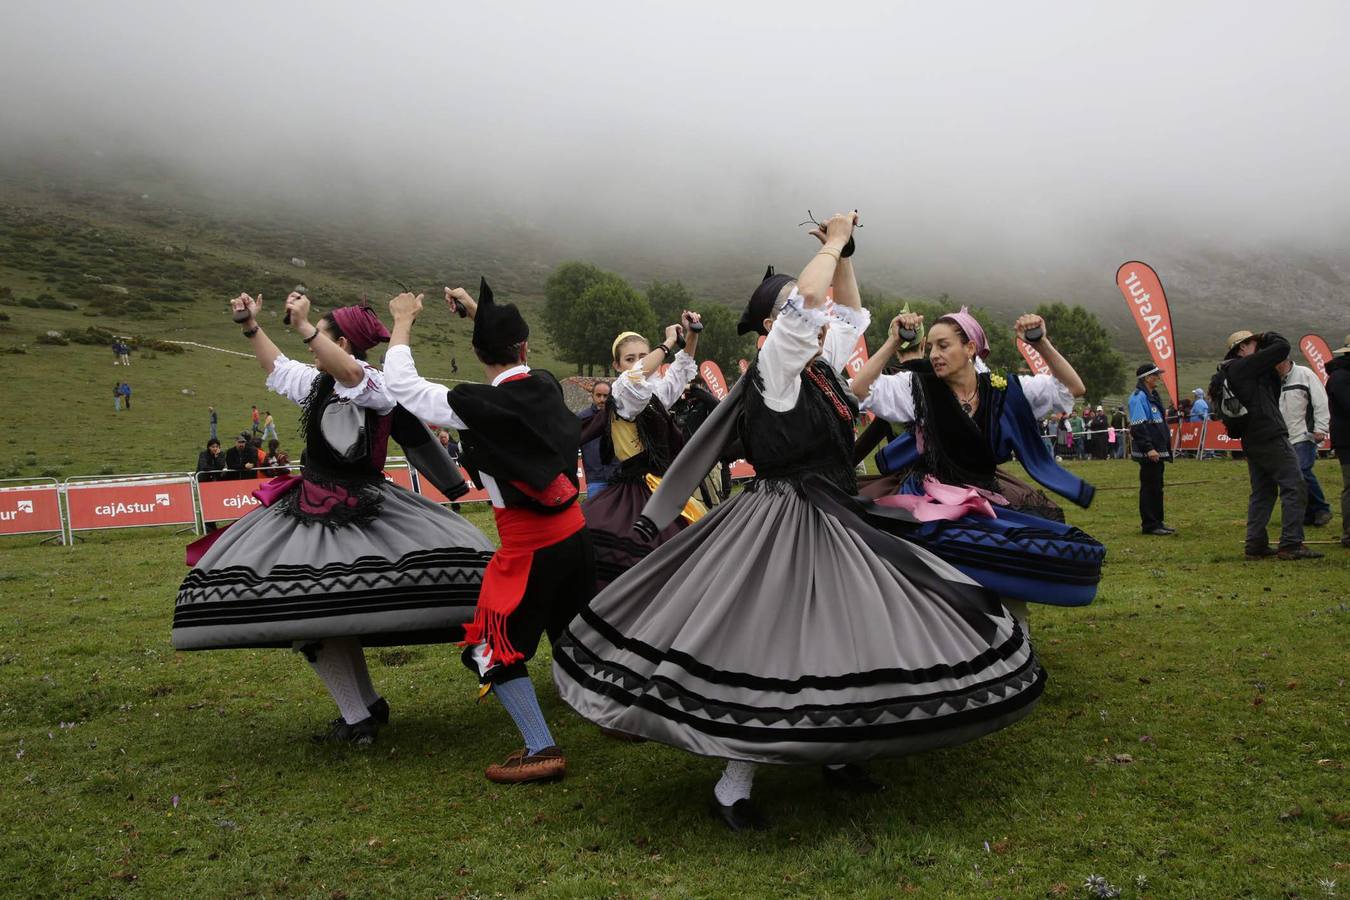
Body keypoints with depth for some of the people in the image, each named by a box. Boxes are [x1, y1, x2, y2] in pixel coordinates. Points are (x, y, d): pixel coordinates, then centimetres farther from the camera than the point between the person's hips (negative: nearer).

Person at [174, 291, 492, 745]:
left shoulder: (373, 384, -11)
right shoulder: (316, 382, 15)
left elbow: (350, 374, -35)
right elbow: (277, 367, 33)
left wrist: (304, 326, -37)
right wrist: (251, 326, 29)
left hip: (360, 511, -8)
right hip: (316, 513, 8)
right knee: (312, 613, 6)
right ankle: (361, 712, 16)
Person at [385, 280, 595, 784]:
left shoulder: (478, 406, -18)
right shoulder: (545, 385, -2)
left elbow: (401, 384, -7)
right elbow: (517, 362, 23)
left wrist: (403, 320, 6)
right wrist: (480, 313, 26)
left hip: (529, 546, -6)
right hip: (574, 532, 7)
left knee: (493, 646, 5)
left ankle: (542, 750, 3)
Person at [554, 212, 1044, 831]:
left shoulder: (820, 362, 10)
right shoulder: (776, 364, -12)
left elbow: (850, 312, 25)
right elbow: (806, 299, -28)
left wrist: (842, 256, 11)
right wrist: (833, 242, -12)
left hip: (832, 519, 9)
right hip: (786, 523, -9)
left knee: (850, 638, 12)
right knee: (772, 651, -8)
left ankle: (837, 756, 27)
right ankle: (732, 787, 3)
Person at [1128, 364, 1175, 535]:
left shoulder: (1153, 395, 17)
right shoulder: (1139, 397, -14)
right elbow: (1138, 426, -21)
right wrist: (1148, 448, -24)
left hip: (1158, 450, 10)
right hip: (1148, 452, -10)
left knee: (1157, 486, 14)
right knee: (1149, 487, -5)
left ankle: (1157, 521, 21)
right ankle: (1149, 525, 0)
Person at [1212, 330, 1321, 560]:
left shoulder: (1224, 377, 17)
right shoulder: (1244, 366, -10)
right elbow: (1282, 347, -10)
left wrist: (1274, 373, 12)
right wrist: (1268, 338, 8)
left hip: (1250, 442, 10)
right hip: (1271, 438, -10)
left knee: (1262, 492, 13)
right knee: (1294, 488, -7)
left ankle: (1256, 544, 12)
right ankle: (1291, 544, -10)